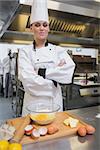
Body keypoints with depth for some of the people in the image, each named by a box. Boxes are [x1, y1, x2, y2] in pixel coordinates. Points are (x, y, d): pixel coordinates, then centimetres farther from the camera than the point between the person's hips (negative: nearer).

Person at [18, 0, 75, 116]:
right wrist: (54, 82, -12)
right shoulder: (25, 51, -4)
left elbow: (68, 72, -14)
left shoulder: (59, 50, 2)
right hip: (33, 101, -1)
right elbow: (28, 81, -16)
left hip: (55, 101, 2)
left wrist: (43, 73, -17)